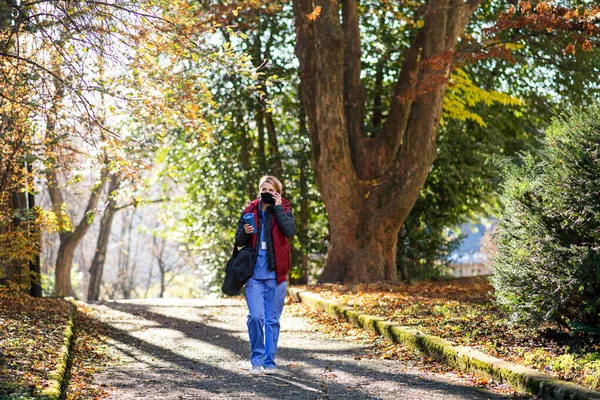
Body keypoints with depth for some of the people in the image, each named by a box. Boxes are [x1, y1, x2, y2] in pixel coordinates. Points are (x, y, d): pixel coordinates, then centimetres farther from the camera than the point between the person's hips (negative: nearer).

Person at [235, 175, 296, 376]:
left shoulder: (284, 210, 3)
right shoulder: (249, 211, 6)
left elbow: (290, 231, -17)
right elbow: (238, 241, 9)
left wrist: (278, 208, -13)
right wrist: (245, 232, -13)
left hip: (276, 273, 0)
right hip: (254, 273, 0)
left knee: (272, 319, 6)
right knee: (255, 316, -11)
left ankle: (269, 362, 16)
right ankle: (256, 361, 2)